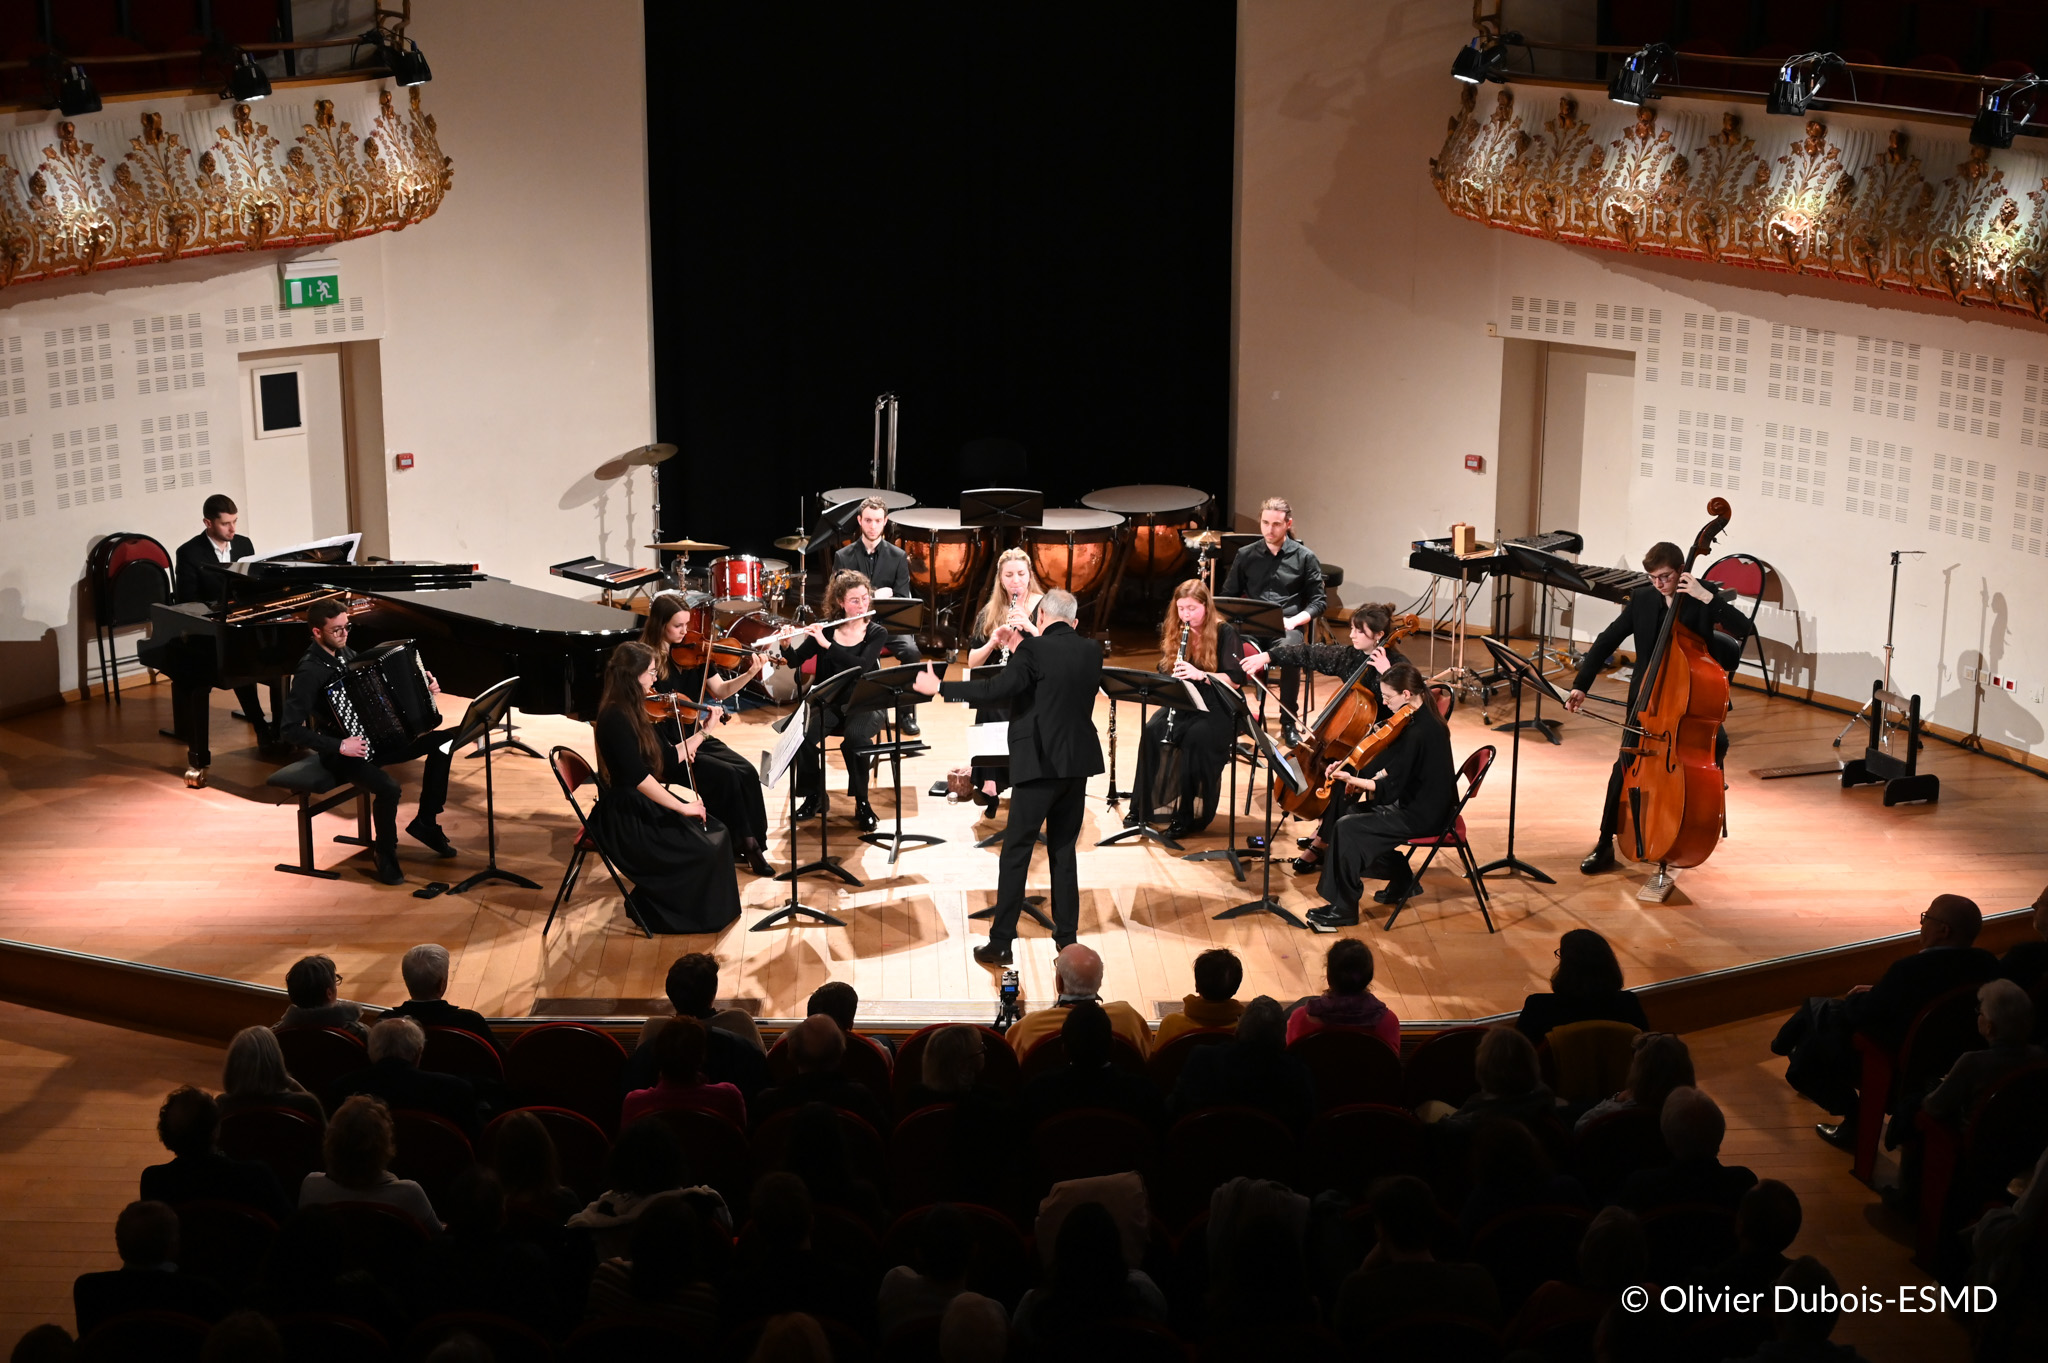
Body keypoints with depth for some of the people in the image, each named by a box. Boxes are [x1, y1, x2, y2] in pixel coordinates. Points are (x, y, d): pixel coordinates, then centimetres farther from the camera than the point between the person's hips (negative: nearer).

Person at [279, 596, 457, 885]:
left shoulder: (345, 653, 5)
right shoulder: (309, 672, -21)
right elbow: (292, 730, -26)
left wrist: (422, 686, 6)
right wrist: (340, 746, -30)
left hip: (376, 739, 8)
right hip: (341, 753, -8)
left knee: (442, 741, 1)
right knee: (388, 787, -34)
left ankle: (425, 822, 11)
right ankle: (386, 854, -7)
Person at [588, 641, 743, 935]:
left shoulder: (633, 712, 9)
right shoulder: (615, 718, -20)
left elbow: (666, 760, 13)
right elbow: (638, 777, -27)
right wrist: (680, 806, -23)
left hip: (645, 804, 9)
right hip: (625, 816, -9)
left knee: (716, 832, -3)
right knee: (703, 850, -17)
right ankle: (648, 908, 1)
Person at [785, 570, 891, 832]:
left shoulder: (877, 633, -3)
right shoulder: (824, 628, 3)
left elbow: (861, 667, -21)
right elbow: (795, 661, -1)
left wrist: (827, 644, -27)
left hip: (863, 705, -2)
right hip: (827, 702, 2)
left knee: (854, 738, -36)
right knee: (803, 735, -30)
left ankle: (862, 803, -16)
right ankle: (814, 796, -7)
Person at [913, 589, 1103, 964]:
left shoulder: (1035, 650, -14)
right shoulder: (1091, 651, 5)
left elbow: (998, 688, -23)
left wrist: (939, 688, -16)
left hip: (1039, 764, -6)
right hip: (1078, 763, 6)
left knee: (1016, 852, 0)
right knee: (1063, 850, 15)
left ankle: (1000, 942, 1)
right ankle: (1067, 937, 16)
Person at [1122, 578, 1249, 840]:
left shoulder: (1225, 633, -7)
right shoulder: (1173, 632, 8)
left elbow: (1235, 679, -13)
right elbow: (1165, 671, 12)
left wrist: (1200, 674, -27)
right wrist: (1171, 678, -13)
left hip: (1218, 706, -4)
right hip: (1182, 701, 4)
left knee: (1197, 736, -35)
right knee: (1152, 730, -26)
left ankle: (1191, 814, -24)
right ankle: (1143, 807, -16)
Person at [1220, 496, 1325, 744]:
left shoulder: (1304, 557, 7)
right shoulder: (1246, 555, 14)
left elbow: (1319, 601, 6)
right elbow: (1227, 596, 17)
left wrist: (1294, 620, -13)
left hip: (1288, 627, -2)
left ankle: (1288, 722, -21)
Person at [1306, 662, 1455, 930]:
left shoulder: (1419, 732, -26)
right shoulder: (1421, 720, 4)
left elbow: (1392, 788, -25)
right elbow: (1397, 768, 14)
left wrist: (1351, 780, -24)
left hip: (1421, 816, -10)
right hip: (1419, 804, 10)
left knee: (1346, 828, -16)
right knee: (1355, 813, 15)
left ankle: (1343, 909, -7)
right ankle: (1401, 881, 24)